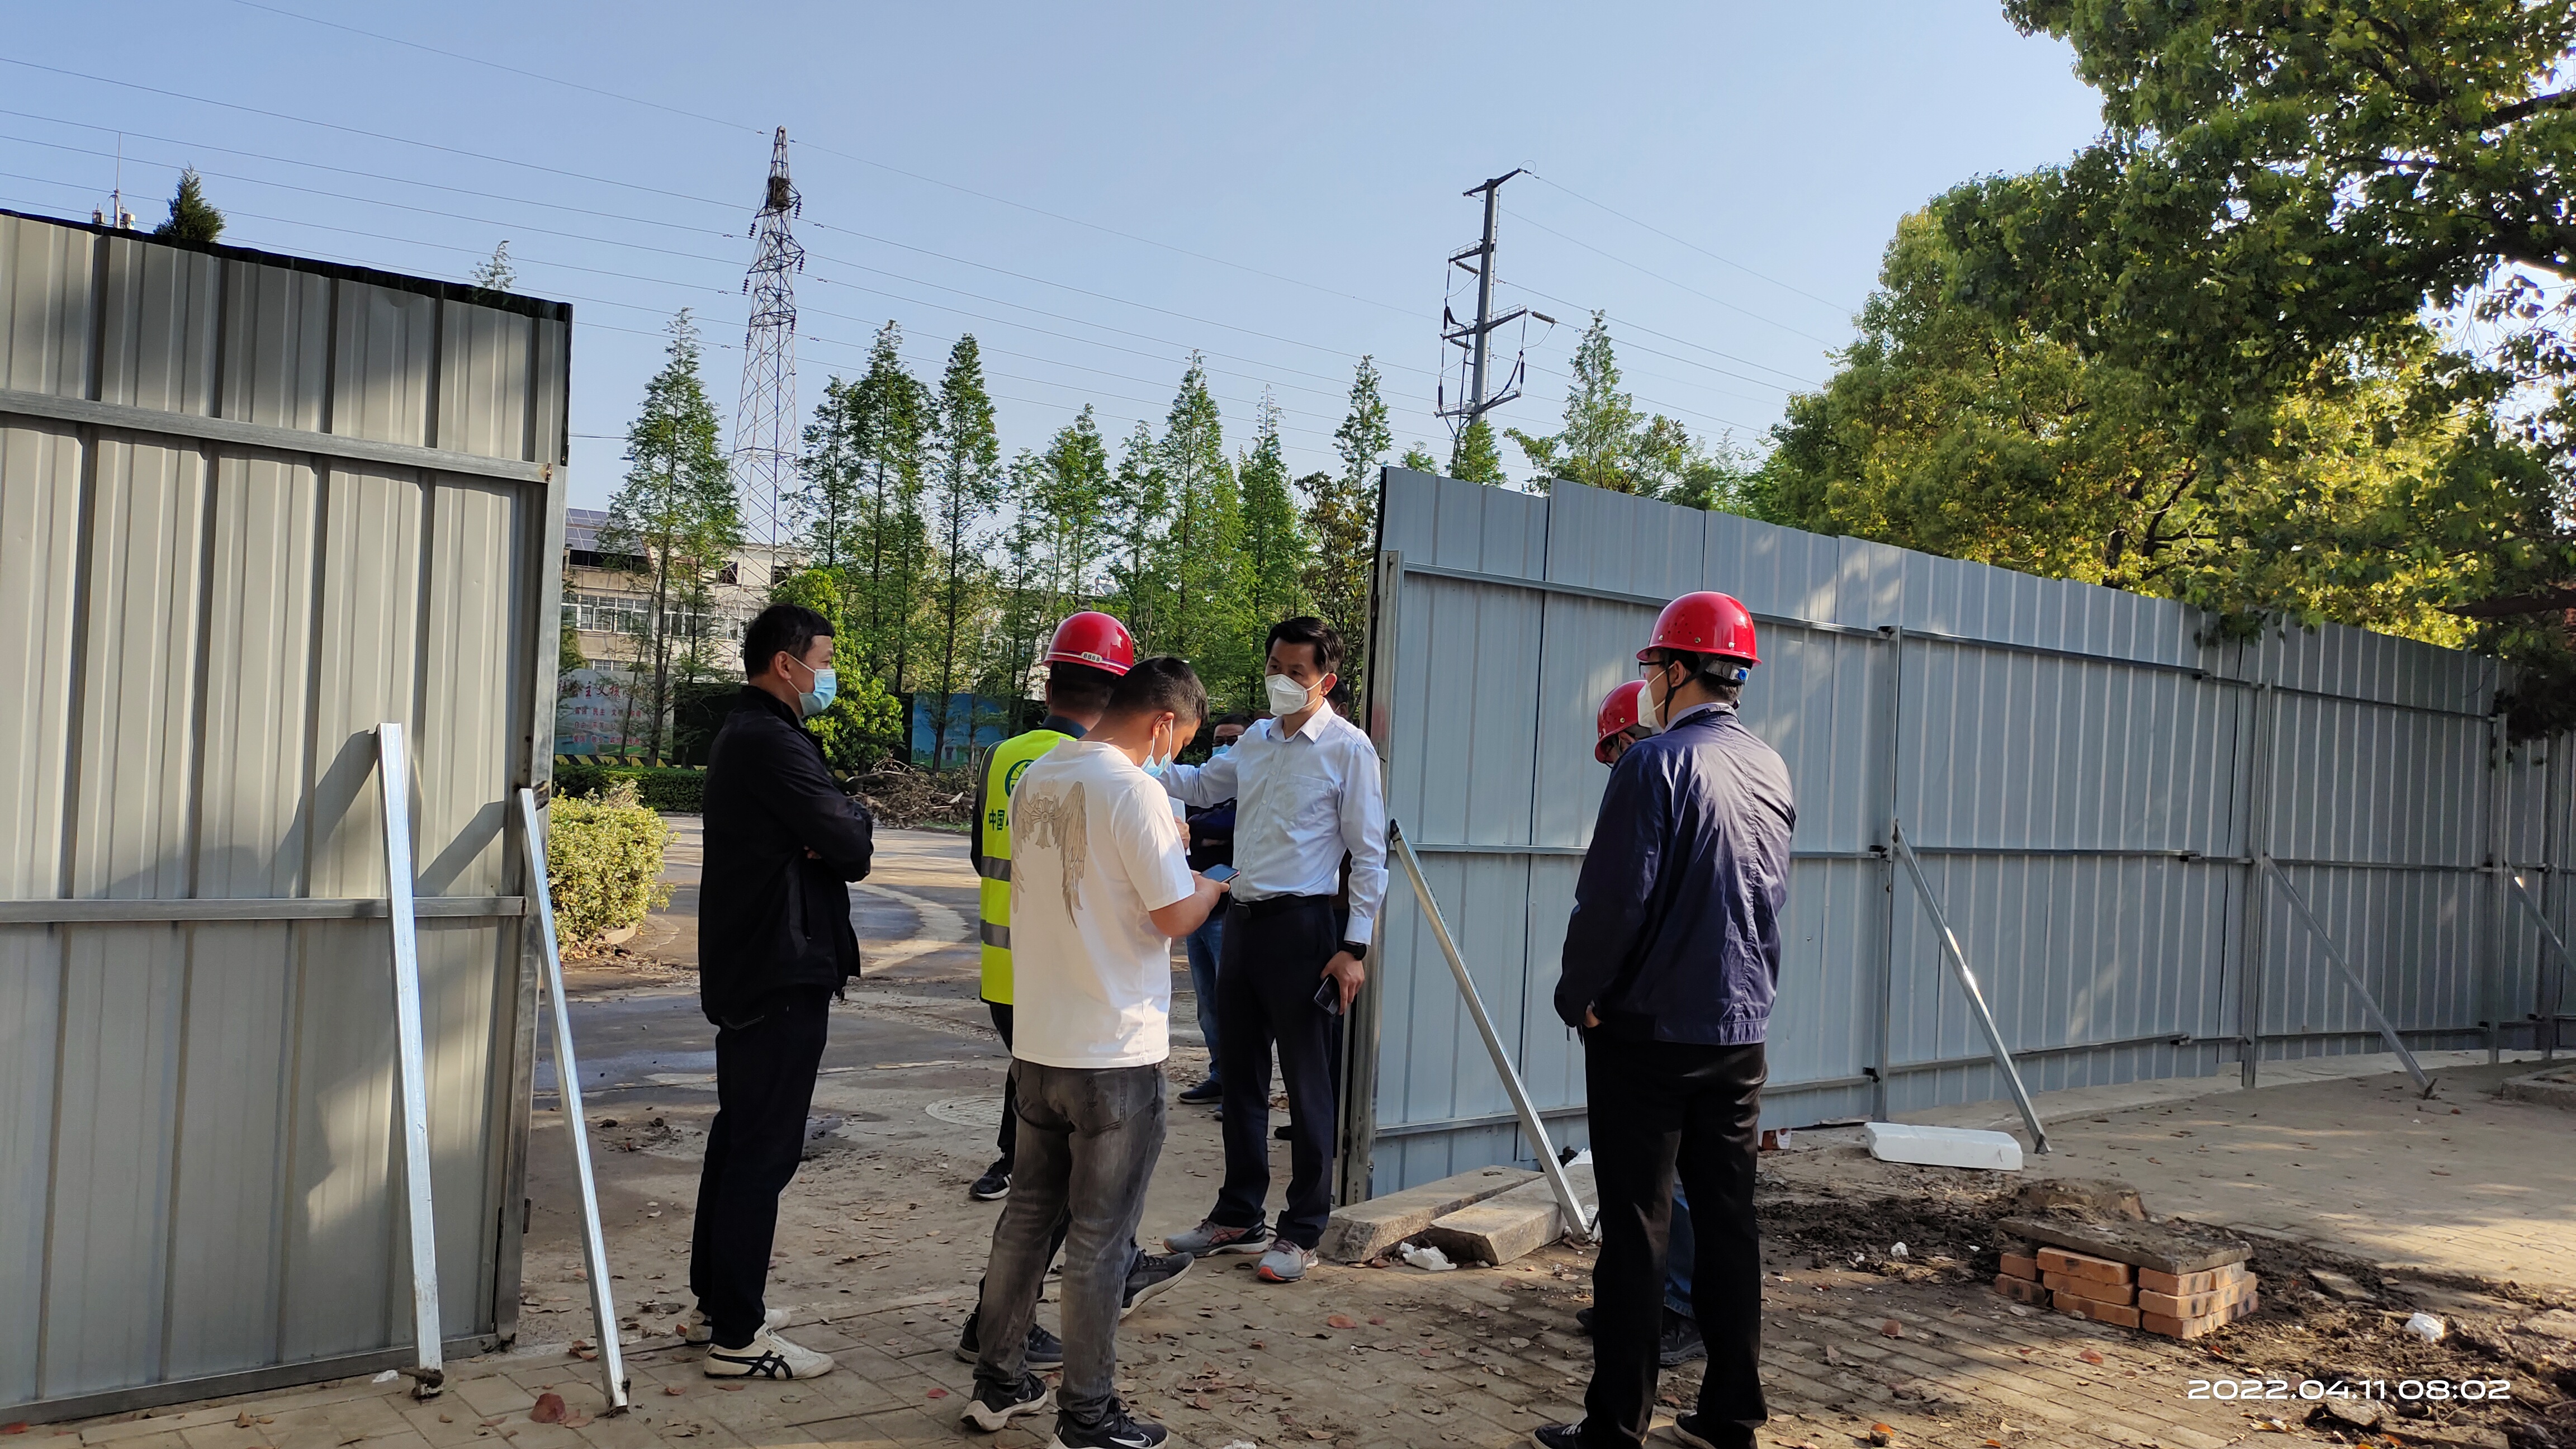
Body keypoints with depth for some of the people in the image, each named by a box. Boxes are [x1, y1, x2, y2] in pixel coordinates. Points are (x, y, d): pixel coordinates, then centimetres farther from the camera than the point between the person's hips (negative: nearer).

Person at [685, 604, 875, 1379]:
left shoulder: (743, 734, 17)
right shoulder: (773, 743, -18)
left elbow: (835, 838, 12)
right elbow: (848, 842, -21)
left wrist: (837, 827, -10)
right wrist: (852, 822, -1)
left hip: (744, 967, 11)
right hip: (784, 969, -11)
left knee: (738, 1137, 18)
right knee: (765, 1149, -6)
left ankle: (714, 1305, 29)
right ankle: (737, 1338, 0)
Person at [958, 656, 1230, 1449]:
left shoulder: (1035, 778, 7)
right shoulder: (1133, 788, -17)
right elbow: (1174, 917, -17)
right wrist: (1214, 882, 3)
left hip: (1037, 1042, 7)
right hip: (1117, 1054, -7)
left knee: (1029, 1211, 18)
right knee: (1100, 1236, 3)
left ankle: (998, 1383, 29)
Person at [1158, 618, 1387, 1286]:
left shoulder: (1348, 748, -9)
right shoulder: (1255, 741, 10)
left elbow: (1369, 854, -9)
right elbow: (1199, 784, 27)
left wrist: (1354, 947, -13)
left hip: (1303, 926, -7)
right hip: (1243, 919, 7)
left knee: (1307, 1086, 1)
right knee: (1240, 1076, 15)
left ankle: (1302, 1231, 13)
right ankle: (1238, 1217, 28)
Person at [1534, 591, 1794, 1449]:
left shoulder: (1655, 764, -15)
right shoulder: (1772, 770, 8)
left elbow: (1614, 898, -18)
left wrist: (1577, 994, -5)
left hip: (1650, 1030, -7)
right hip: (1741, 1030, 7)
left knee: (1636, 1229, 0)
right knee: (1728, 1220, 13)